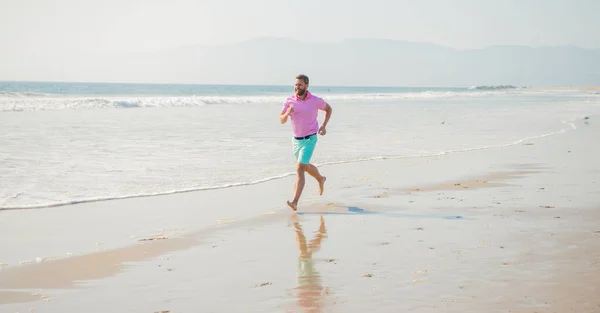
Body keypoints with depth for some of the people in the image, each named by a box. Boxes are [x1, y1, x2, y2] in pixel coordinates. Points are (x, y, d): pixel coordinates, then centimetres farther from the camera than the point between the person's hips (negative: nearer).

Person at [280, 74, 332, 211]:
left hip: (310, 139, -5)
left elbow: (328, 109, 8)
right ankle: (321, 179, 57)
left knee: (299, 169, -18)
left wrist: (324, 126, -3)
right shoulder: (289, 100, -7)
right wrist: (287, 113, -32)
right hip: (296, 139, 5)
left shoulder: (316, 101, -12)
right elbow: (282, 120, -9)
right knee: (306, 166, 25)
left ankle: (295, 202, -22)